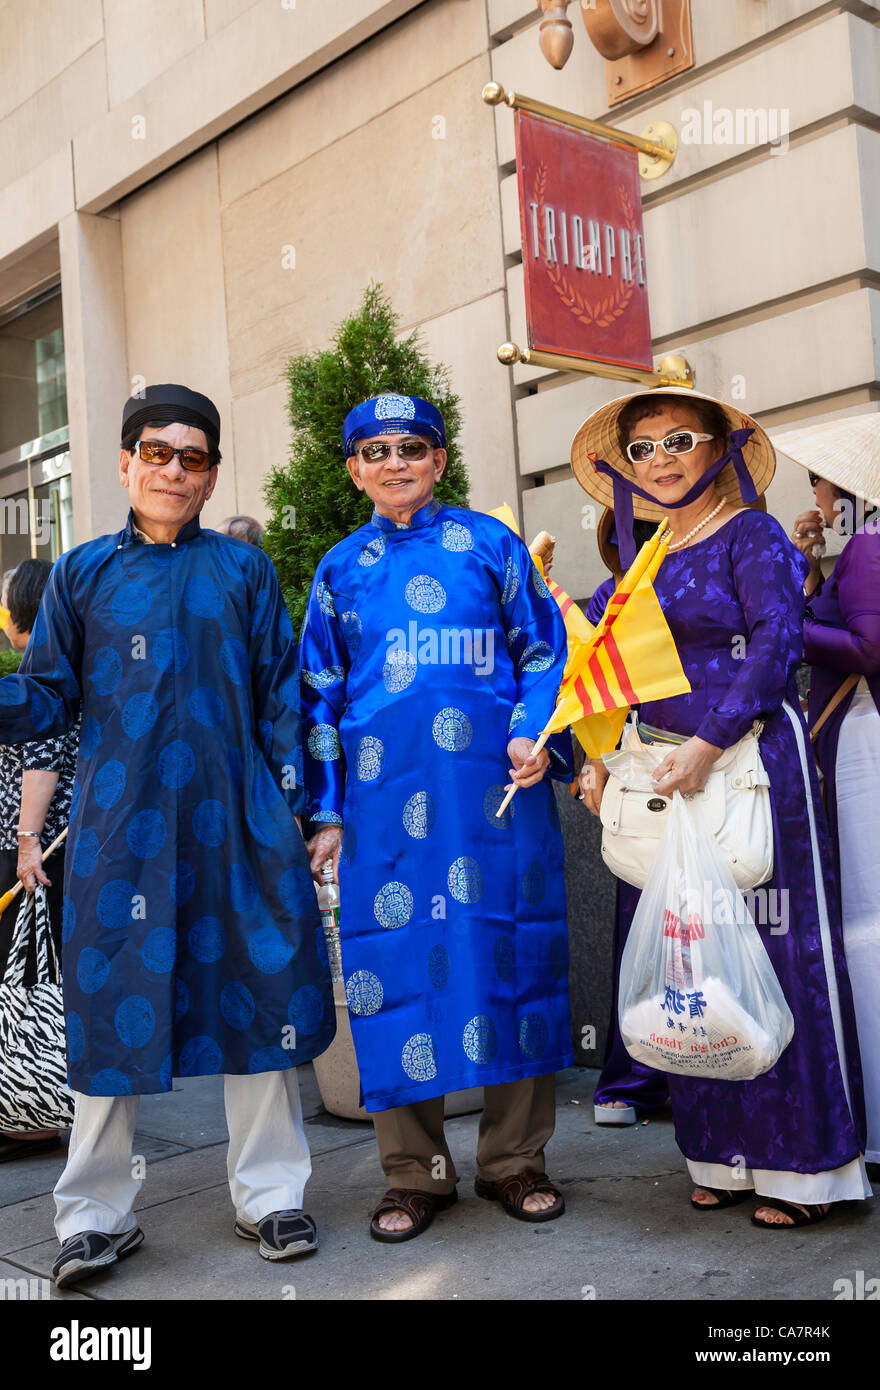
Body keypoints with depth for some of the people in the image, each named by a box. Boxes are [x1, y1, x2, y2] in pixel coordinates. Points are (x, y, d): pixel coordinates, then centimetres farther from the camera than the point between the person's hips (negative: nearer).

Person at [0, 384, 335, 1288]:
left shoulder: (244, 569, 10)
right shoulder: (84, 571, 9)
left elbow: (279, 694, 9)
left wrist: (290, 799, 2)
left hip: (237, 821, 1)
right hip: (122, 821, 0)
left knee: (258, 994, 4)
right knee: (113, 1006, 3)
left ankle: (269, 1195, 21)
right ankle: (96, 1214, 19)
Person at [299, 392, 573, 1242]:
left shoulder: (489, 545, 10)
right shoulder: (340, 570, 15)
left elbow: (544, 649, 10)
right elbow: (320, 695, 16)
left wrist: (534, 733, -8)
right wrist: (327, 812, 9)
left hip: (494, 788, -1)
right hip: (384, 800, 2)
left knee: (506, 952, 0)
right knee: (396, 963, 1)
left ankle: (513, 1161, 16)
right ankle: (415, 1173, 14)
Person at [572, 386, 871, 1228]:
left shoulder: (751, 536, -4)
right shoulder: (648, 558, 16)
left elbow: (776, 643, -16)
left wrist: (705, 746, -23)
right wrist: (601, 758, 9)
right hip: (664, 773, 7)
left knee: (770, 949, -2)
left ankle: (802, 1164, 11)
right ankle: (727, 1154, 20)